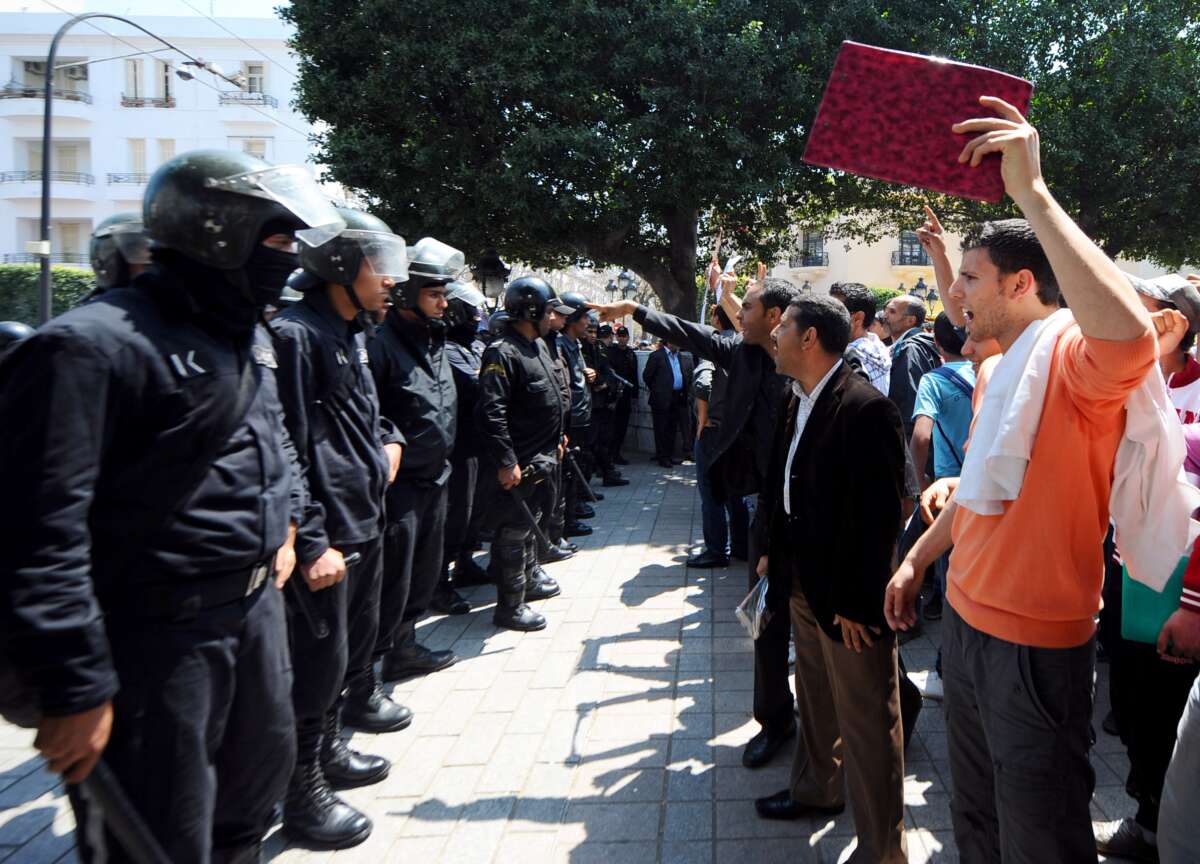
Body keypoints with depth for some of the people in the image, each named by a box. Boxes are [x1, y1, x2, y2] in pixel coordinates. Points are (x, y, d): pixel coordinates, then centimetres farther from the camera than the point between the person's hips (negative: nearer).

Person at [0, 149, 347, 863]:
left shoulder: (250, 336, 8)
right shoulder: (91, 346, -21)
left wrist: (285, 524, 16)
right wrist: (74, 689, -22)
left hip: (257, 607, 9)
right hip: (157, 636, -8)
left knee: (259, 782, 25)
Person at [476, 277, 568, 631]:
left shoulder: (538, 345, 12)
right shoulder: (503, 353, -19)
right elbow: (491, 412, -25)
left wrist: (557, 439, 22)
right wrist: (506, 461, -26)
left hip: (542, 457, 10)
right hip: (519, 464, -10)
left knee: (529, 522, 23)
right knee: (514, 530, -1)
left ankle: (531, 578, 39)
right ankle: (510, 606, 8)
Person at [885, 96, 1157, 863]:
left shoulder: (1073, 354, -18)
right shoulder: (994, 368, 12)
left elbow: (1132, 339, -43)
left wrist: (1032, 193, -40)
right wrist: (918, 559, 22)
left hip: (1035, 643, -8)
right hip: (967, 618, 9)